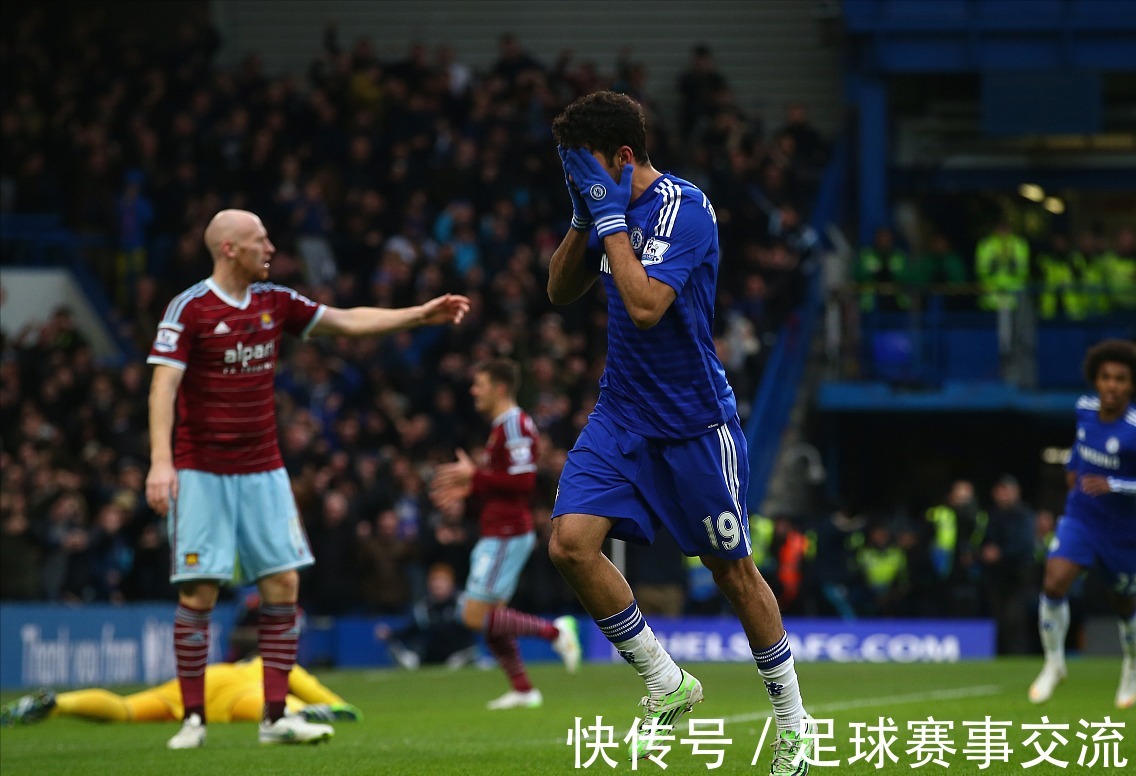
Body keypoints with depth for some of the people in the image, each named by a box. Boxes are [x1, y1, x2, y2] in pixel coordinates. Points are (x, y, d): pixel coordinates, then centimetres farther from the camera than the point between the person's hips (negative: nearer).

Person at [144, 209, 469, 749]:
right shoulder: (189, 309, -9)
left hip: (263, 471, 6)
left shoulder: (274, 302, 8)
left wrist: (420, 314, 10)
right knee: (199, 593, -7)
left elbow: (349, 321, 16)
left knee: (283, 585, -2)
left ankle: (275, 717, 2)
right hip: (201, 474, -6)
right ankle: (193, 719, 2)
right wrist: (160, 460, -26)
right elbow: (164, 385, -15)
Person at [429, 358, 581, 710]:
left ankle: (554, 631, -8)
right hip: (499, 533, 11)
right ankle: (523, 690, 12)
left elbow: (523, 480, -23)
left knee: (476, 615, -13)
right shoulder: (501, 426, 18)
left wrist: (474, 475, -17)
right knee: (488, 618, 10)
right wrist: (468, 490, 16)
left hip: (507, 535, -11)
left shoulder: (514, 425, -14)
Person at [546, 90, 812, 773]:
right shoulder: (613, 209, 5)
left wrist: (609, 219, -23)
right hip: (622, 414, 7)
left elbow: (644, 304, -29)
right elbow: (562, 292, 14)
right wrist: (584, 220, -1)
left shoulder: (684, 209, -19)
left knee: (733, 569, 4)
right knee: (571, 542, -14)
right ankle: (668, 685, 2)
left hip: (694, 421, -7)